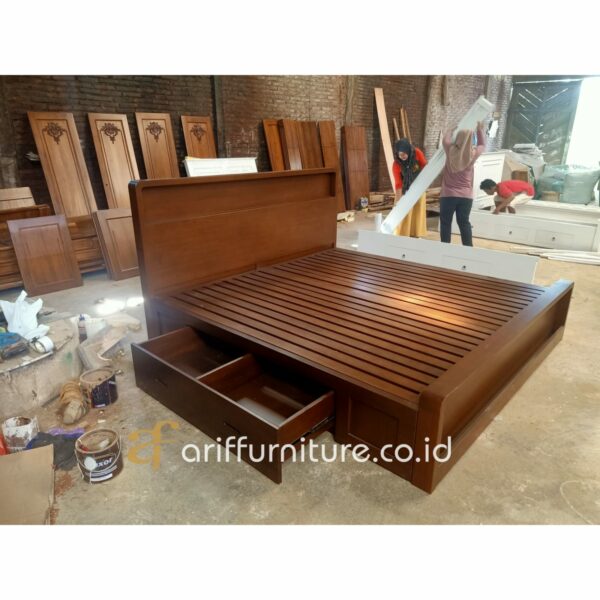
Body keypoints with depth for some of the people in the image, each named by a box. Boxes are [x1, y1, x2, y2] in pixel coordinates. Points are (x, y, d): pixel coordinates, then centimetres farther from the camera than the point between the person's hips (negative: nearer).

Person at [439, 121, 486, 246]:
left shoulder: (450, 150, -6)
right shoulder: (473, 154, -3)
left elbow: (445, 139, 16)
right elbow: (482, 144, 20)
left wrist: (452, 129, 34)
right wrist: (480, 129, 32)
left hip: (448, 195, -2)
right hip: (466, 196, 2)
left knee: (445, 222, 4)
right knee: (464, 222, 11)